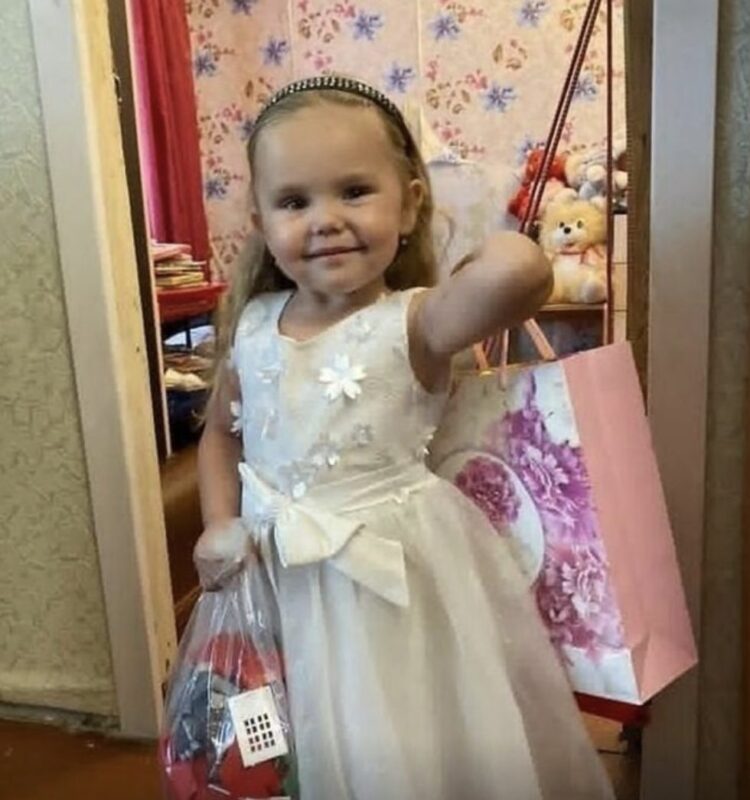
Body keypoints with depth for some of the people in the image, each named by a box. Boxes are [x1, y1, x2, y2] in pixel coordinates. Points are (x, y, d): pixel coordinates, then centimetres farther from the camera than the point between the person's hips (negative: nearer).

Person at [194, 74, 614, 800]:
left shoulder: (414, 323, -19)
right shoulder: (253, 325, -1)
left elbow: (517, 267, -40)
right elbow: (221, 431, 13)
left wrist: (494, 278, -19)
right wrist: (220, 524, 0)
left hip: (393, 574, -4)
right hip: (277, 576, 5)